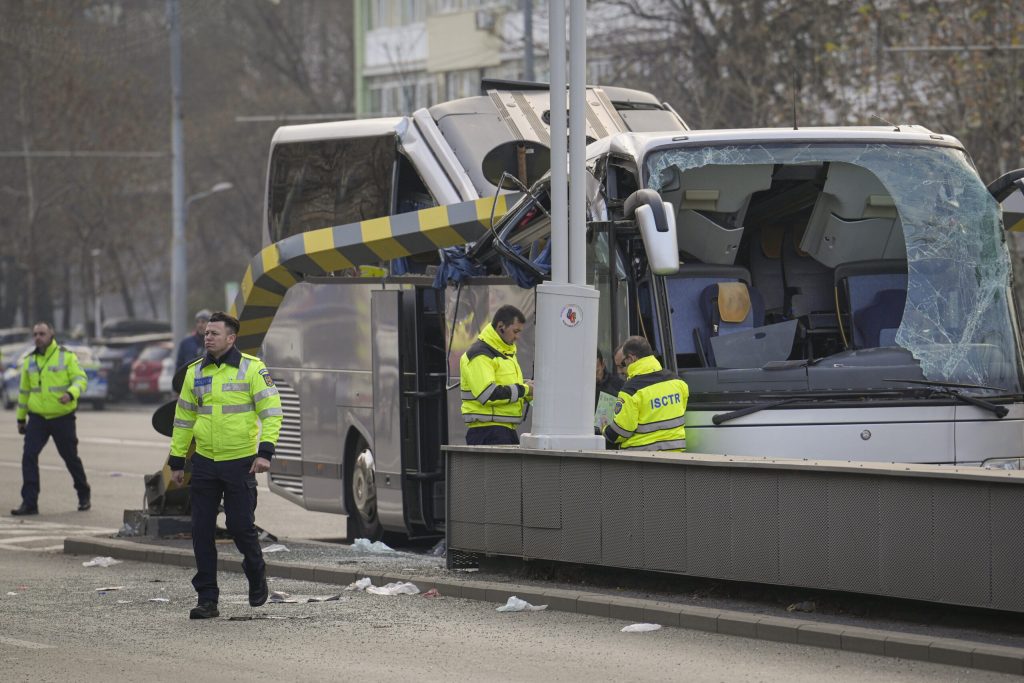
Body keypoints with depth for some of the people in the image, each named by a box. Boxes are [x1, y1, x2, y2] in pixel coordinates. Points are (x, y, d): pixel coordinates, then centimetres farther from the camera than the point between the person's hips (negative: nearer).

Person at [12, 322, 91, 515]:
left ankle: (84, 495, 30)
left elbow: (80, 378, -10)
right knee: (29, 456, -11)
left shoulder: (67, 356, -4)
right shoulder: (29, 361, 9)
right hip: (37, 418, 3)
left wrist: (71, 393, -31)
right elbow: (24, 390, 17)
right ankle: (29, 503, -9)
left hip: (63, 418, -3)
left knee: (70, 457, 8)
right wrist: (21, 418, 20)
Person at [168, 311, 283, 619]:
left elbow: (271, 411, -8)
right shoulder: (195, 372, 8)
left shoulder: (252, 368, -5)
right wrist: (177, 461, 13)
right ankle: (207, 599, 6)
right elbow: (183, 418, 15)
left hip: (240, 462, -4)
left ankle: (256, 575, 29)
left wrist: (265, 451, -19)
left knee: (241, 526, -2)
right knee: (201, 531, 0)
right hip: (204, 463, 4)